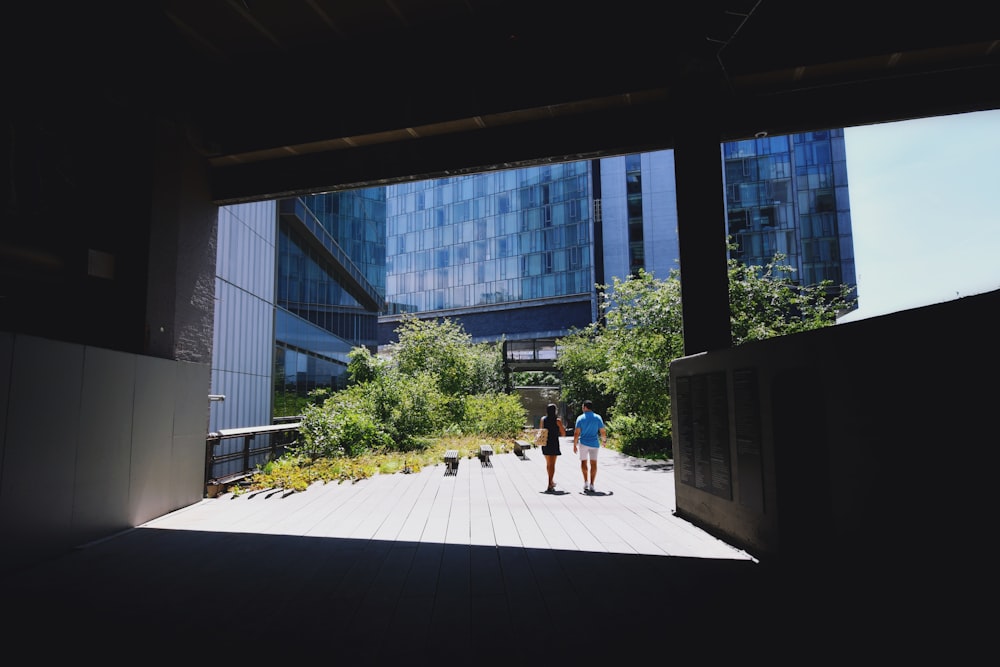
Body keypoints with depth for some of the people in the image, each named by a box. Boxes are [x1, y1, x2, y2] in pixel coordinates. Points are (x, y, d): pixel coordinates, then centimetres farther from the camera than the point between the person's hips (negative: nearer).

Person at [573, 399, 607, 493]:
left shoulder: (580, 418, -6)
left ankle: (586, 482, 7)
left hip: (583, 443, -1)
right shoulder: (597, 417, -2)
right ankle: (591, 485, 4)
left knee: (584, 462, 15)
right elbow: (603, 432, -1)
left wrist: (574, 445, -2)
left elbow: (576, 433, -8)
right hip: (594, 443, 1)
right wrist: (604, 440, 17)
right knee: (593, 463, 6)